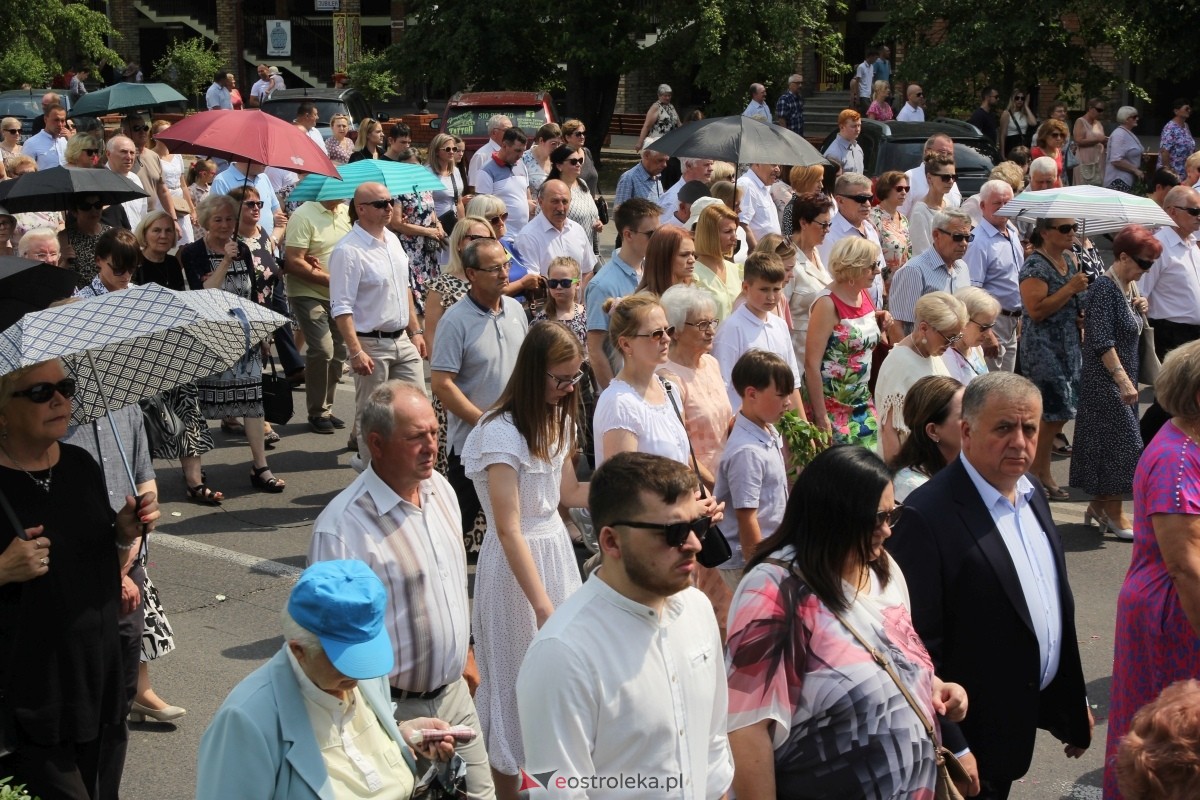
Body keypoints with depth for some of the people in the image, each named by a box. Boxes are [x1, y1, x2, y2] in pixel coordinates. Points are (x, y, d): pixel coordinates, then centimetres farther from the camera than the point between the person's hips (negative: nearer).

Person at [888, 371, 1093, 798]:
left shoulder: (1031, 496, 4)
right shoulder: (929, 517, -23)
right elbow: (917, 647, -23)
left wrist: (1075, 703, 16)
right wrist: (951, 750, -21)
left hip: (1019, 723, 8)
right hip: (969, 737, -8)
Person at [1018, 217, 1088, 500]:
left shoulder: (1070, 261, 12)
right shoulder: (1035, 266, -14)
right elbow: (1036, 310, -23)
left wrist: (1083, 316, 7)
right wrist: (1071, 288, -22)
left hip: (1070, 348, 9)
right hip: (1043, 350, -8)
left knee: (1060, 412, 9)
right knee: (1055, 412, -7)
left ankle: (1037, 467, 20)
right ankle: (1041, 473, 8)